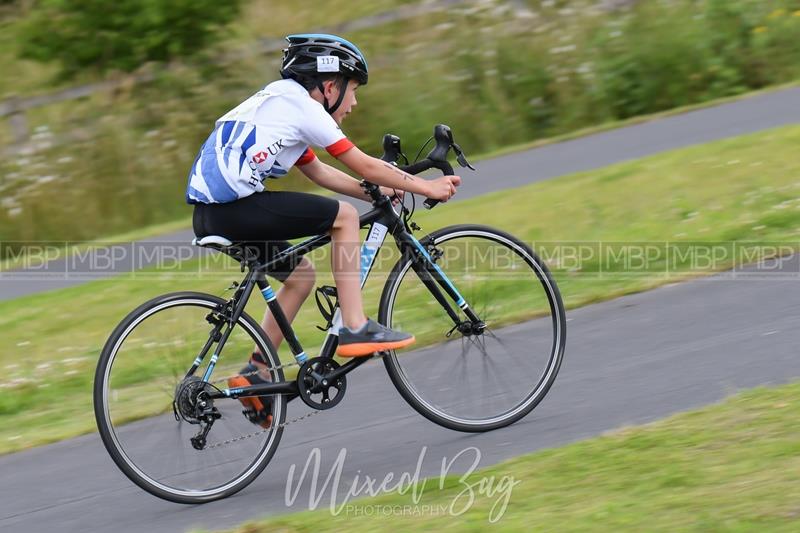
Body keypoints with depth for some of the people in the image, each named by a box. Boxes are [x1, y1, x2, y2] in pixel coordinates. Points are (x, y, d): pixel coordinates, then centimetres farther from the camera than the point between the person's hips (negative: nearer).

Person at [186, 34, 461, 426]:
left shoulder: (283, 103, 24)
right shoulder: (303, 105, -4)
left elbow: (318, 172, 32)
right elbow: (363, 166, -1)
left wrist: (376, 192, 30)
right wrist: (427, 187, 8)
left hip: (211, 213, 10)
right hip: (235, 207, -10)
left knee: (300, 274, 22)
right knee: (344, 215, -3)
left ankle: (257, 373, 19)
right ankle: (355, 329, -3)